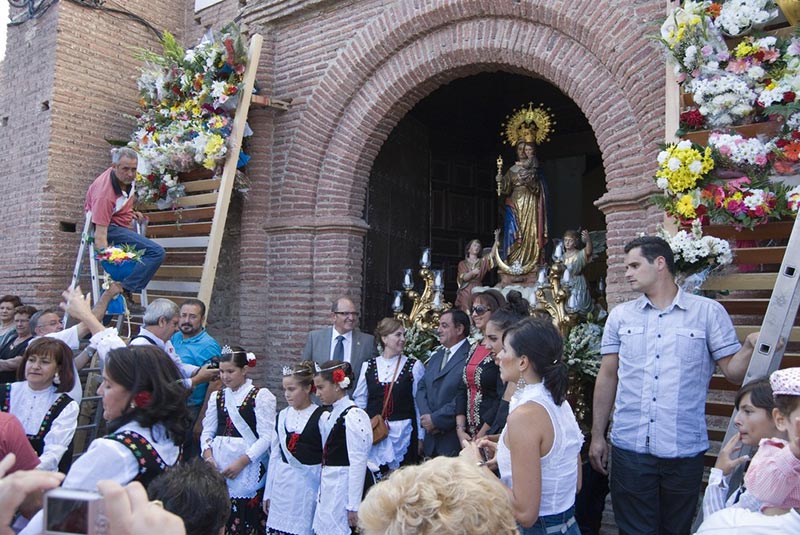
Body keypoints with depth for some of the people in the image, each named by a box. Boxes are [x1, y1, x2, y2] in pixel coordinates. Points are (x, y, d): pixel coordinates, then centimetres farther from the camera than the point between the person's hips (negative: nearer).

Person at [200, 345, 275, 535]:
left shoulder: (261, 396, -2)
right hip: (218, 465, 4)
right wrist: (208, 454, -7)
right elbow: (207, 431, 11)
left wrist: (242, 462, -14)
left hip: (248, 467, -4)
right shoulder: (216, 397, 15)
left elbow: (267, 436, -8)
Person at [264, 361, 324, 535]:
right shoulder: (283, 416, 8)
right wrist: (268, 492, 14)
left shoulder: (320, 416, -9)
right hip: (283, 483, 5)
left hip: (309, 481, -5)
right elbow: (275, 454, 12)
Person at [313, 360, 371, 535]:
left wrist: (353, 506, -16)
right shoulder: (329, 415, 12)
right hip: (328, 488, 8)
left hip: (343, 487, -8)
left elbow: (358, 463, -17)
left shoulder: (353, 416, -15)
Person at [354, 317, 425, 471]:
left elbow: (420, 403, 1)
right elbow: (359, 400, 12)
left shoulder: (414, 366, 0)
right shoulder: (368, 366, 6)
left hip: (403, 432, -1)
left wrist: (420, 437, 1)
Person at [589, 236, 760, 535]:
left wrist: (752, 347, -23)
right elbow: (607, 377, 9)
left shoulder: (708, 312, -1)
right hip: (629, 448, 2)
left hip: (684, 451, -1)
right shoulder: (620, 316, 6)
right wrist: (597, 436, 7)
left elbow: (734, 372, -3)